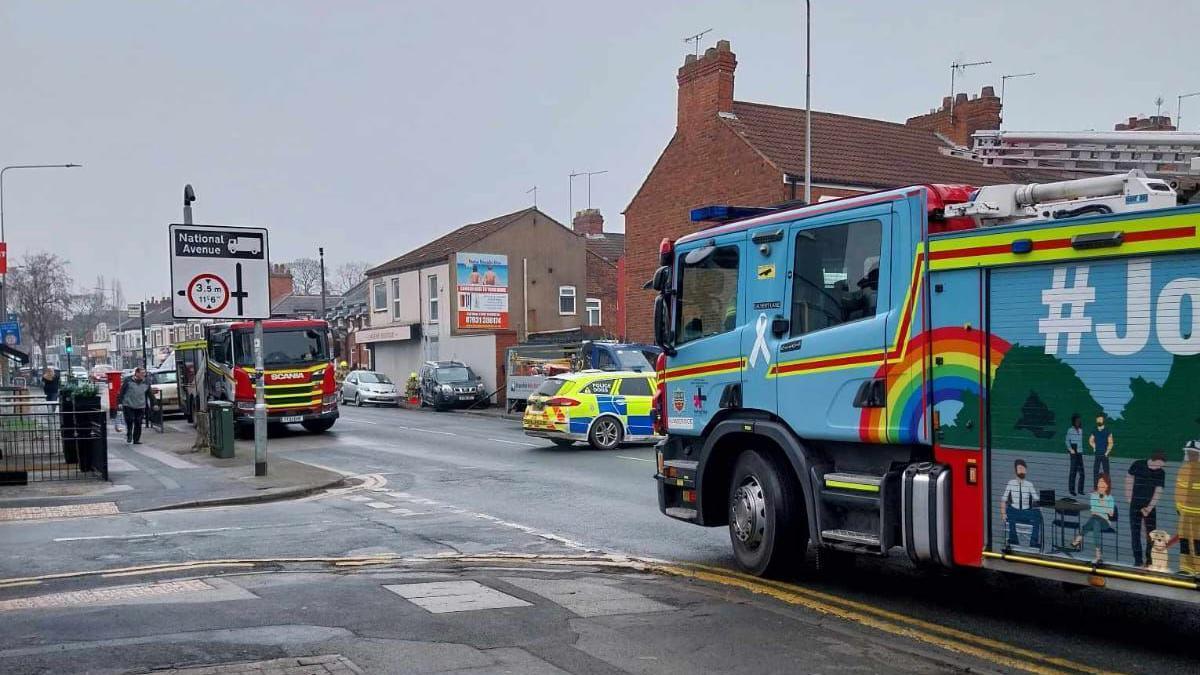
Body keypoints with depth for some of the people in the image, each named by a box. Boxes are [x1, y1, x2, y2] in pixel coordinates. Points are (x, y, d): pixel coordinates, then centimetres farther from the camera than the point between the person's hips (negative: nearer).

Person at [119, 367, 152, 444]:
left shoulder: (146, 384, 9)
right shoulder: (128, 381, -2)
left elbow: (149, 395, 16)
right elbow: (122, 392, 0)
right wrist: (120, 402, -4)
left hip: (140, 407, 3)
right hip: (128, 405, -3)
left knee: (138, 424, 1)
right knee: (129, 421, -7)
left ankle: (136, 440, 10)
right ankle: (129, 436, 17)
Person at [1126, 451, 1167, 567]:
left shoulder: (1161, 473, -7)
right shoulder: (1137, 465, -9)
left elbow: (1158, 492, -10)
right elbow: (1129, 480, 2)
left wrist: (1149, 507, -18)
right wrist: (1129, 498, -1)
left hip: (1150, 506, 1)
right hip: (1135, 505, -1)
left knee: (1151, 533, 2)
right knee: (1135, 532, 0)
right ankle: (1138, 559, 6)